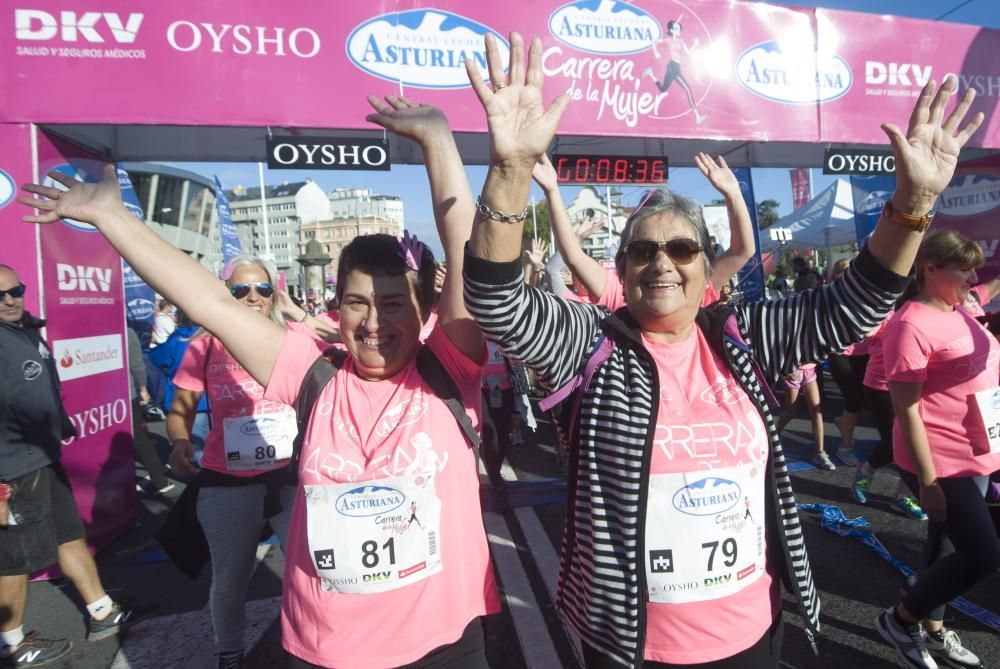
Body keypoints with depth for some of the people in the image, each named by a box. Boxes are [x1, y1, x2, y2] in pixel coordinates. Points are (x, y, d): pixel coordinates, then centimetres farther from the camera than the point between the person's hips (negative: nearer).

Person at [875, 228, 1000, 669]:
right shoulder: (911, 325, -20)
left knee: (949, 547, 18)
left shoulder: (959, 311, 7)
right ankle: (899, 619, 15)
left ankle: (933, 630, 35)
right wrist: (928, 481, -20)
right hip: (942, 463, -8)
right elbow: (906, 409, -21)